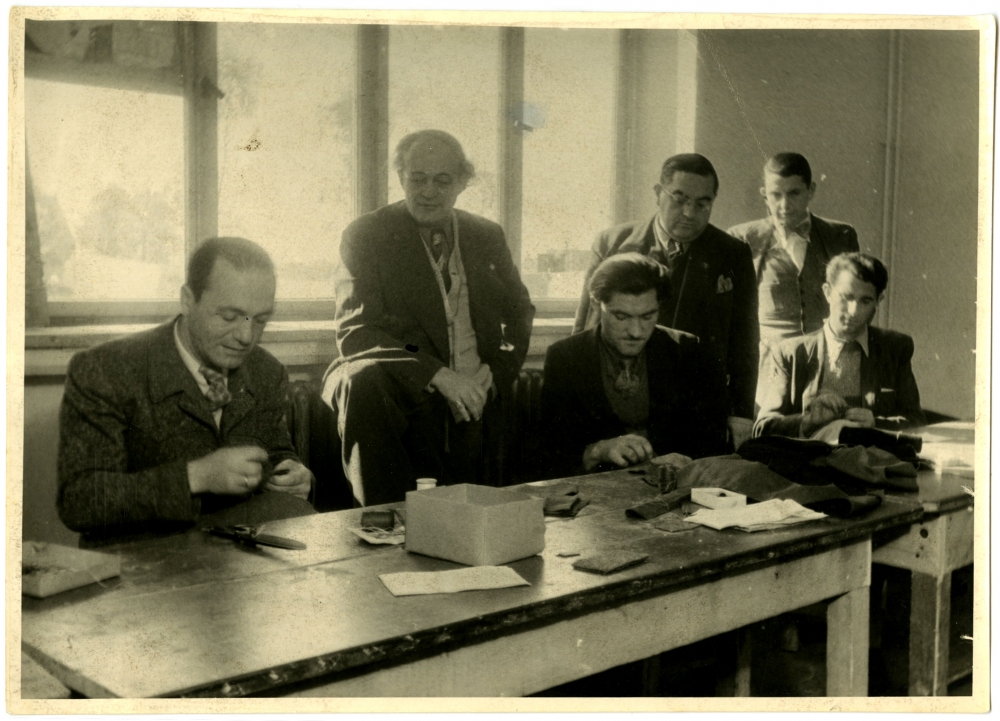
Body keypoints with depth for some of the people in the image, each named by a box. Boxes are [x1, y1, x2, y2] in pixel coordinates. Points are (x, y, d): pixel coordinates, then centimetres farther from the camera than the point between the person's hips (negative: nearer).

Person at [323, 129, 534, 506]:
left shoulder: (487, 236, 17)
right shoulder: (367, 234, 3)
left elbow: (520, 311, 21)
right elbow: (354, 334, -7)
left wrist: (495, 372, -1)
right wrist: (439, 374, -19)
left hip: (477, 397, 4)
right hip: (406, 386, -4)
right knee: (363, 381, -36)